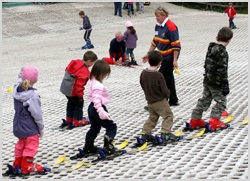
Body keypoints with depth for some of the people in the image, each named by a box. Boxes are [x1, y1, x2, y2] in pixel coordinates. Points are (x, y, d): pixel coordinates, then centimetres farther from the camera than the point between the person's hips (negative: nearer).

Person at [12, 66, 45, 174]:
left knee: (21, 144, 24)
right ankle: (27, 166, 19)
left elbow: (19, 82, 17)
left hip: (18, 125, 7)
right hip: (30, 127, -7)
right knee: (31, 145, 10)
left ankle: (17, 163, 35)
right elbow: (37, 114, -20)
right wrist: (41, 128, -9)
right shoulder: (32, 96, -28)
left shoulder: (17, 90, -11)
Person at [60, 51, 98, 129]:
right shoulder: (84, 71, -27)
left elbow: (67, 70, 15)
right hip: (72, 91, -9)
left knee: (71, 103, 24)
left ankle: (68, 120, 36)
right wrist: (80, 94, -18)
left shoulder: (76, 63, 0)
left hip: (65, 87, 9)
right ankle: (76, 122, 16)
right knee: (78, 104, 9)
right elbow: (79, 84, -29)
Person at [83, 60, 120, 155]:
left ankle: (88, 146, 31)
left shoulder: (93, 82, 7)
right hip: (96, 109, -10)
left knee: (94, 127, 23)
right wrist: (101, 111, -42)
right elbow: (96, 100, -34)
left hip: (92, 108, 10)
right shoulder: (98, 86, -25)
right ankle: (108, 146, -3)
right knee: (111, 126, 0)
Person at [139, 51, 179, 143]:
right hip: (160, 101, -7)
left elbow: (142, 86, 8)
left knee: (152, 118, 21)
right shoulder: (159, 75, -24)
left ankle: (145, 134, 17)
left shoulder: (143, 73, -5)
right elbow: (165, 90, -19)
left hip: (150, 101, 7)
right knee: (168, 115, 9)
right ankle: (165, 133, 3)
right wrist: (167, 94, 2)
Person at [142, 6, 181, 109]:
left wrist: (175, 60, -22)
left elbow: (176, 45, -20)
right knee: (168, 78, 17)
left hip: (169, 57, -9)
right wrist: (148, 54, 18)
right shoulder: (158, 26, 7)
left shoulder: (171, 27, -19)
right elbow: (155, 41, 18)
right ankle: (173, 100, 30)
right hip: (163, 56, 9)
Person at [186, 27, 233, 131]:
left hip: (207, 80, 8)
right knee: (221, 101, 7)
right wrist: (225, 86, -17)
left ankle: (195, 120, 22)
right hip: (217, 83, -8)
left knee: (205, 100, 17)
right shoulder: (222, 53, -21)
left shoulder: (211, 49, 4)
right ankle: (214, 121, 4)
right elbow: (222, 71, -22)